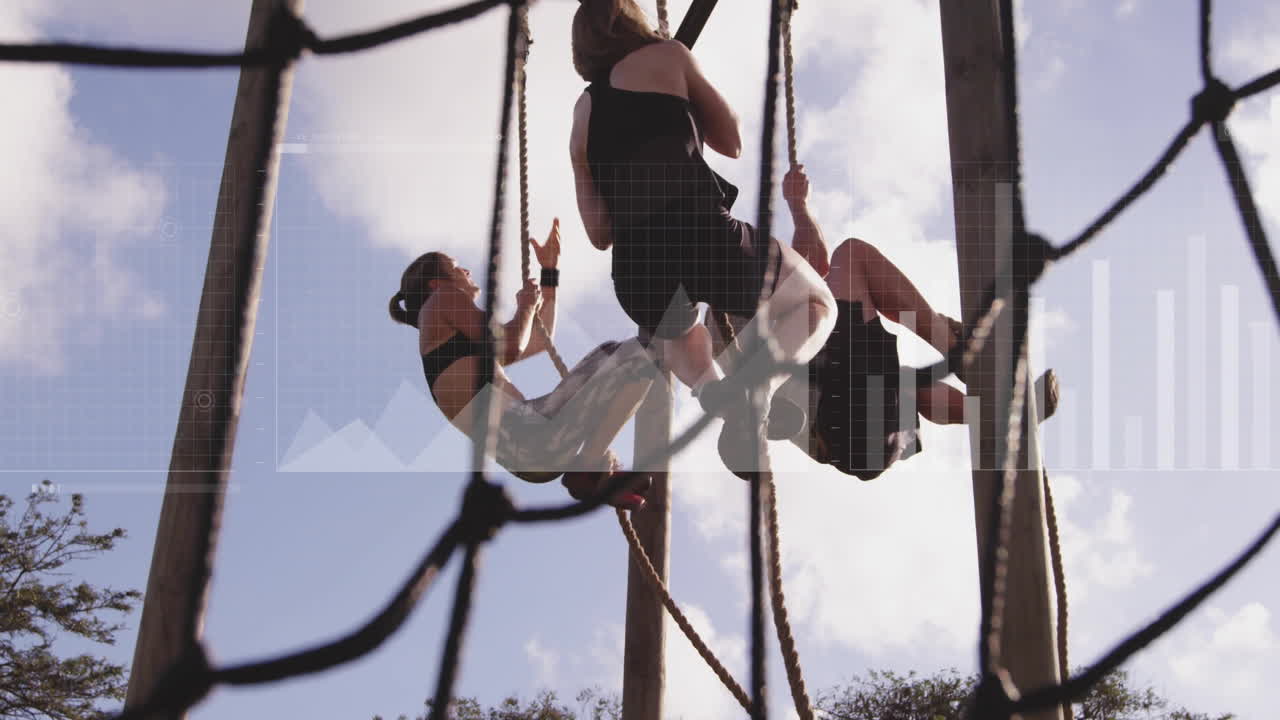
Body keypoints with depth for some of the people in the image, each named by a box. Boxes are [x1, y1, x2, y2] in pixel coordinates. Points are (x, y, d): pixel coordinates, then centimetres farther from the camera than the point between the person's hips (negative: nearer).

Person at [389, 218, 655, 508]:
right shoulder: (442, 299, 4)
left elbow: (540, 340, 39)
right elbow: (510, 349, -5)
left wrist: (549, 269, 40)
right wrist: (526, 306, 13)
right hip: (533, 443, -10)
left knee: (608, 356, 26)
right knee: (638, 355, -7)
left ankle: (603, 470, 7)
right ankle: (591, 470, -10)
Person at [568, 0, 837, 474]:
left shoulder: (582, 114, 22)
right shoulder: (666, 56, 12)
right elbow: (732, 142, 20)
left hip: (633, 274, 5)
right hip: (700, 234, -4)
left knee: (677, 330, 40)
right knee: (815, 305, 21)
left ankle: (709, 387, 6)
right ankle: (747, 387, -9)